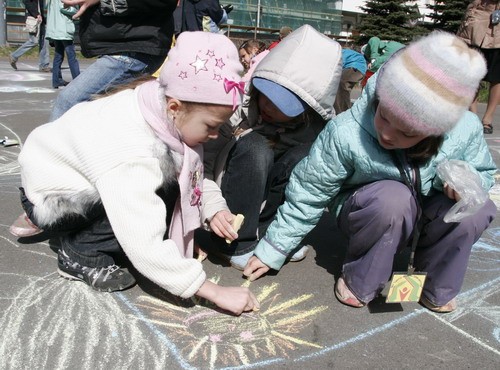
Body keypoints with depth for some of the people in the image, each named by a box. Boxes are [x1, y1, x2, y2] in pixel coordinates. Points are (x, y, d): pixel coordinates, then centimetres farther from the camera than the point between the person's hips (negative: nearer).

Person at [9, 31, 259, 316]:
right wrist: (216, 292, -36)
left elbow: (195, 169, -9)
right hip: (50, 196, -8)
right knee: (164, 195, -26)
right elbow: (146, 248, -41)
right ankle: (80, 253, -6)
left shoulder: (161, 107, -20)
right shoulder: (128, 155, -40)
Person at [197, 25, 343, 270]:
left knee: (304, 156, -25)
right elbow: (201, 163, -24)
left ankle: (265, 232, -12)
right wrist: (212, 210, -37)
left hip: (260, 198, 3)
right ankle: (239, 244, -20)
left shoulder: (315, 126, -17)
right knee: (255, 148, -32)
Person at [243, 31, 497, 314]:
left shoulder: (466, 131, -21)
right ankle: (360, 284, -10)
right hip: (365, 213, -3)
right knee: (394, 198, -37)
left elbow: (485, 174, 0)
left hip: (423, 211, 3)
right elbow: (308, 195, -18)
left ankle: (436, 287, 0)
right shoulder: (345, 133, -29)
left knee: (477, 210, -28)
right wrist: (272, 250, -14)